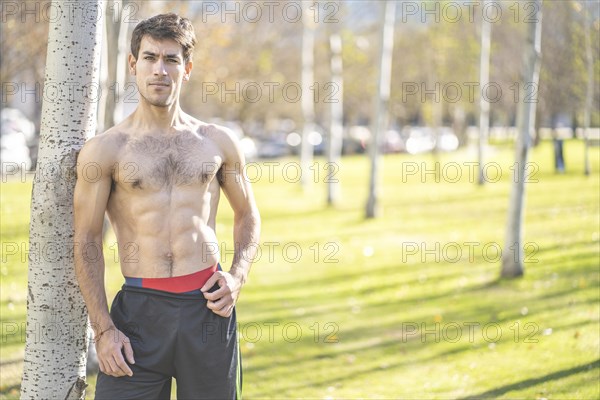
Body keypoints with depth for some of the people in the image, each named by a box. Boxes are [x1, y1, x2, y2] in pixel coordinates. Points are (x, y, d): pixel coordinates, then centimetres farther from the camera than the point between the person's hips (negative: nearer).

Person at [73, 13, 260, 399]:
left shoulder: (218, 142, 9)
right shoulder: (105, 149, 1)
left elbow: (248, 215, 21)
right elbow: (87, 241, 1)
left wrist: (237, 277, 3)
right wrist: (103, 329, -6)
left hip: (208, 308, 2)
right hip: (140, 308, -2)